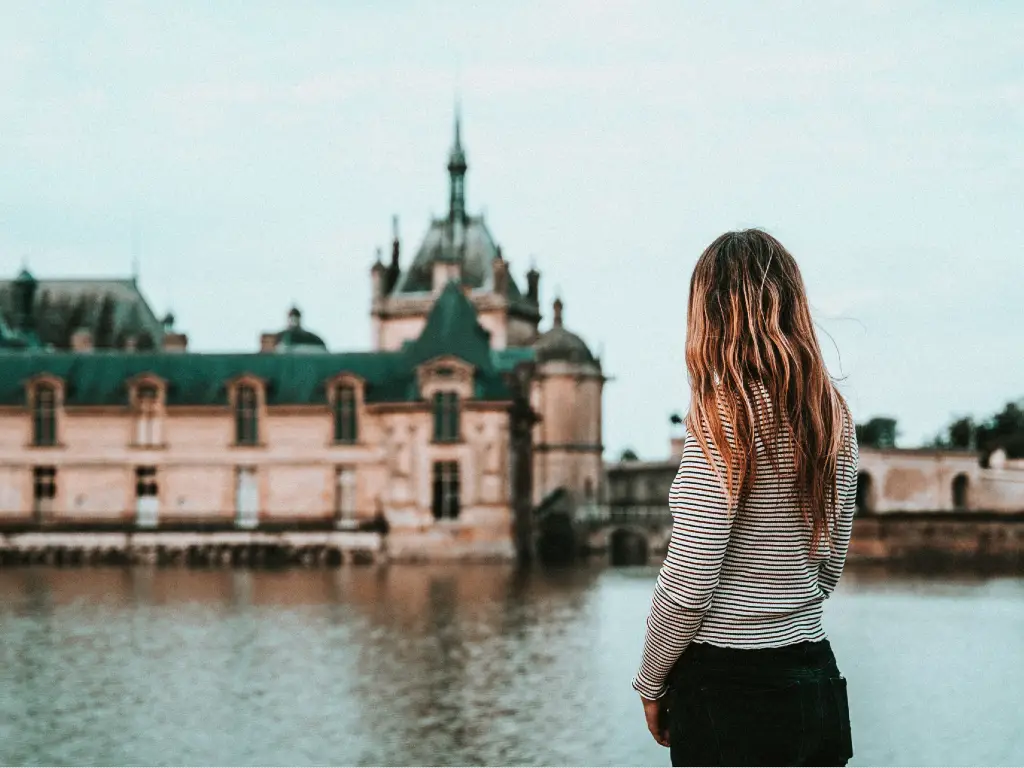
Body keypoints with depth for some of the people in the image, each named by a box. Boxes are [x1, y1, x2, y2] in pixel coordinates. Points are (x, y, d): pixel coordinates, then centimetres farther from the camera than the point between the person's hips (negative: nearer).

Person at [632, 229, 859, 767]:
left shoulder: (726, 410, -15)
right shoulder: (833, 414, 7)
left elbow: (688, 585, -16)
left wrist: (651, 682, -3)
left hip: (728, 688, -7)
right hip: (816, 683, 7)